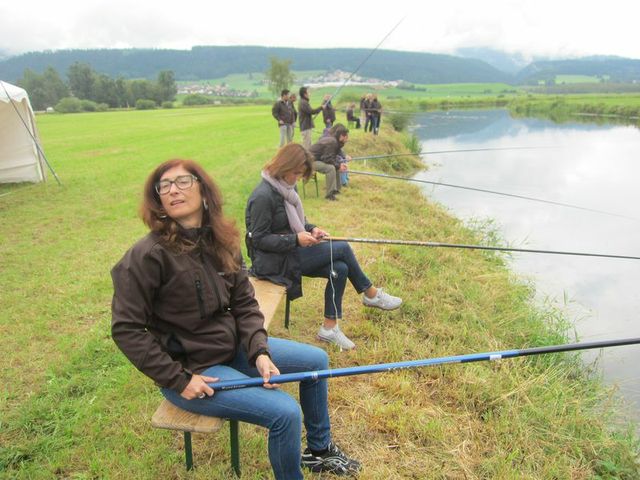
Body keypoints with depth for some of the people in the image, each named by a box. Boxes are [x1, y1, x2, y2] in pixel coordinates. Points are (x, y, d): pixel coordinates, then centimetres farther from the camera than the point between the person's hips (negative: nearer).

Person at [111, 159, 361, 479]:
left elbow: (244, 303, 1)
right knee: (285, 413, -20)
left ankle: (319, 451, 32)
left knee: (316, 360, 12)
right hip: (190, 367, -7)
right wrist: (178, 379, -17)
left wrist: (259, 352, -13)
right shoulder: (148, 255, -21)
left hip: (233, 346, 8)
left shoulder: (221, 241, -3)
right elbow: (126, 329, -18)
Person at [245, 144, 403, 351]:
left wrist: (311, 229, -3)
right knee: (342, 249, -12)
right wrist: (296, 240, -25)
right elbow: (259, 239, -19)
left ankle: (330, 327, 0)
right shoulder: (263, 196, -20)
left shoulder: (287, 188, 7)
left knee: (339, 269, -11)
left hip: (289, 254, 9)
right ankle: (371, 294, 9)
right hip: (273, 261, -9)